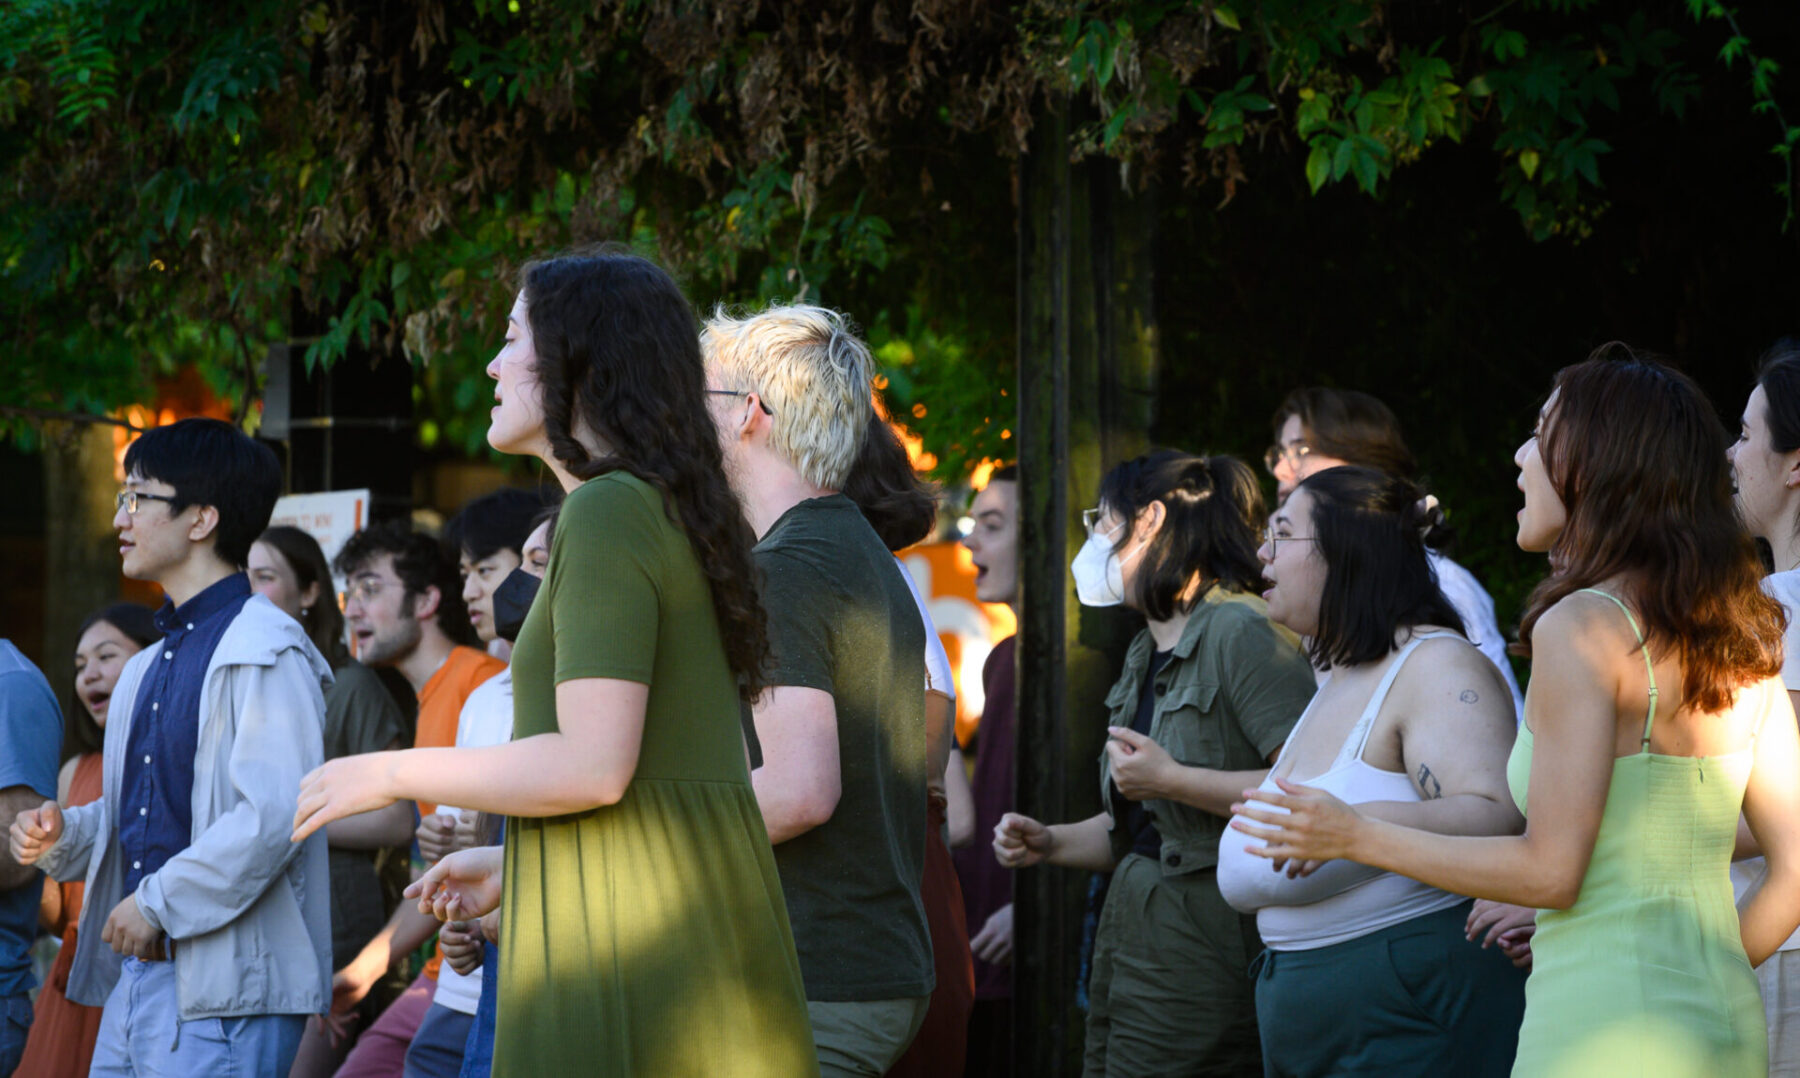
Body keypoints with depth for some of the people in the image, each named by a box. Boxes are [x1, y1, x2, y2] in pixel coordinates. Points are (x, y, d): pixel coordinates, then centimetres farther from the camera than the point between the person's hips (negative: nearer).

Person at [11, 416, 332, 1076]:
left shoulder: (266, 651, -10)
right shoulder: (147, 668, 20)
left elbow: (273, 817, -20)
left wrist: (158, 903, -16)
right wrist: (62, 834, 7)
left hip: (224, 988, -9)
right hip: (135, 973, 9)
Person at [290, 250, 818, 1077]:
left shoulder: (606, 512, -10)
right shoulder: (672, 514, 20)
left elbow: (593, 766, -19)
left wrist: (393, 775, -8)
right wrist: (510, 862, 28)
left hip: (628, 948, -9)